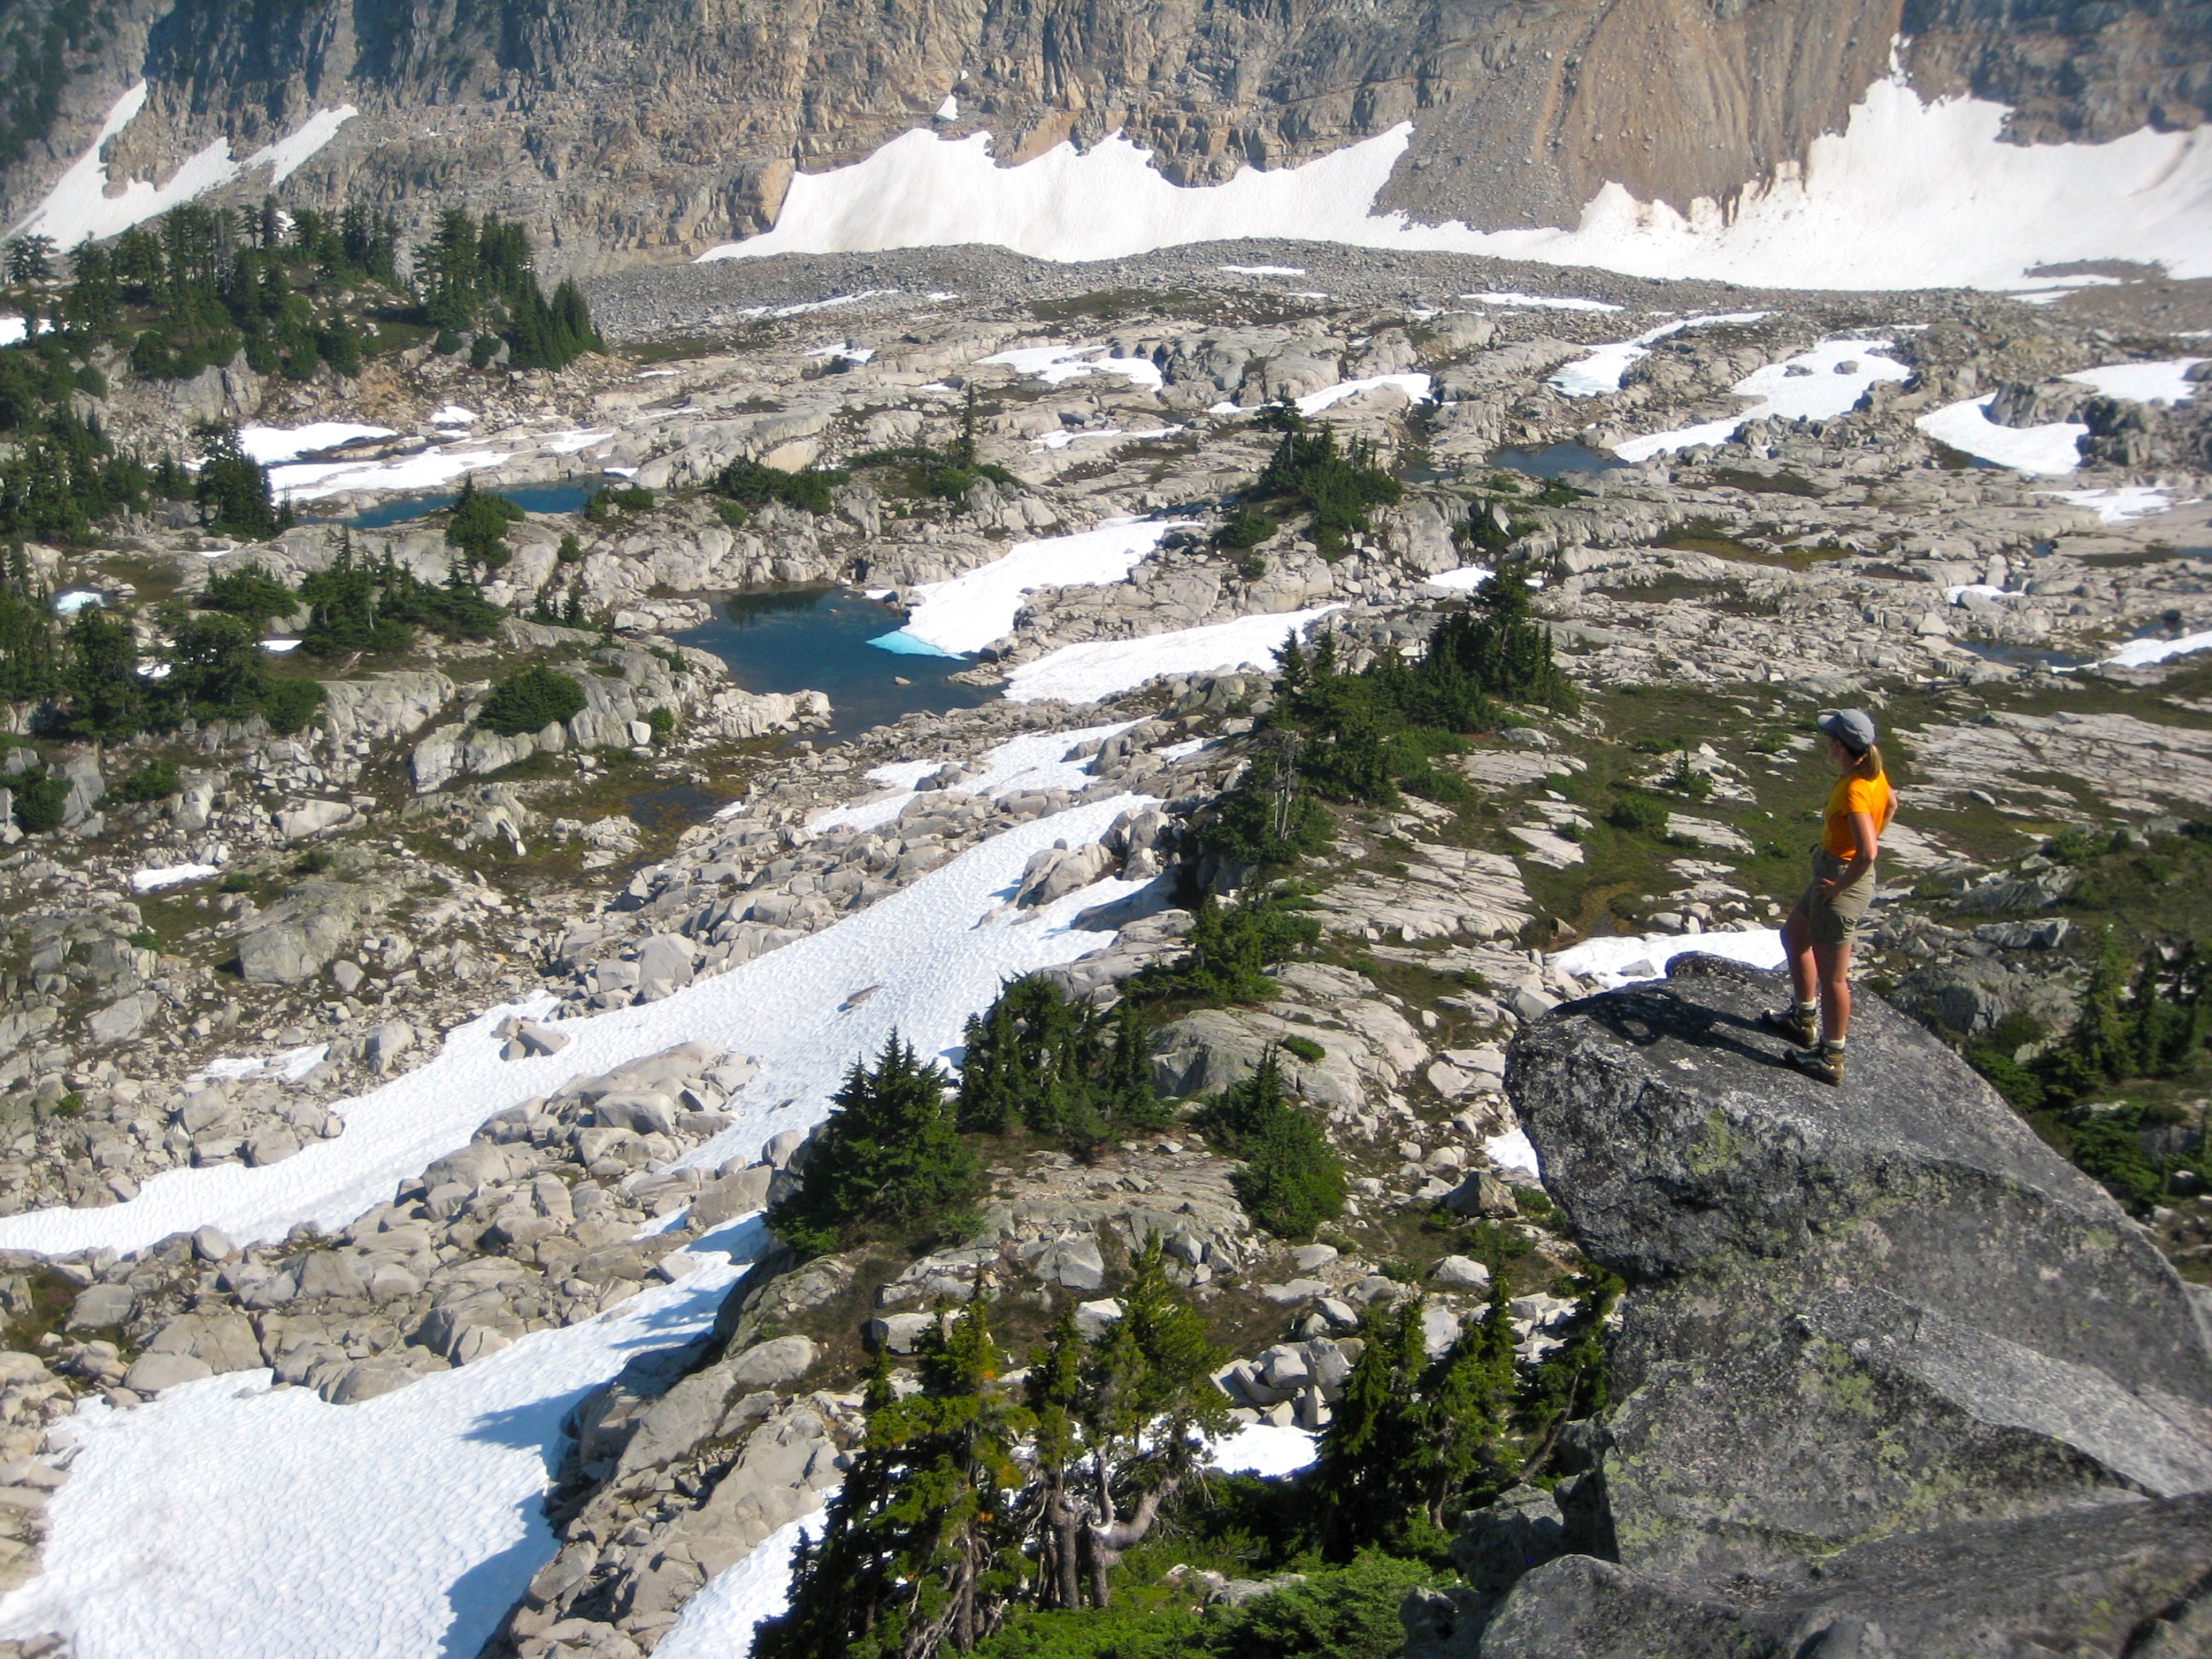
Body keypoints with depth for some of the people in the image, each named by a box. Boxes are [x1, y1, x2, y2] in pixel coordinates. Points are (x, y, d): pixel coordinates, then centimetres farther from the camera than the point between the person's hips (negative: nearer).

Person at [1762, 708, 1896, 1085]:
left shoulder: (1854, 789, -28)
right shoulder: (1874, 773, 0)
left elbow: (1867, 854, -35)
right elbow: (1891, 805, 24)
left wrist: (1839, 885, -21)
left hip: (1842, 879, -10)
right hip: (1837, 873, 10)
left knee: (1831, 975, 3)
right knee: (1793, 935, 29)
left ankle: (1831, 1059, 16)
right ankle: (1805, 1019, 44)